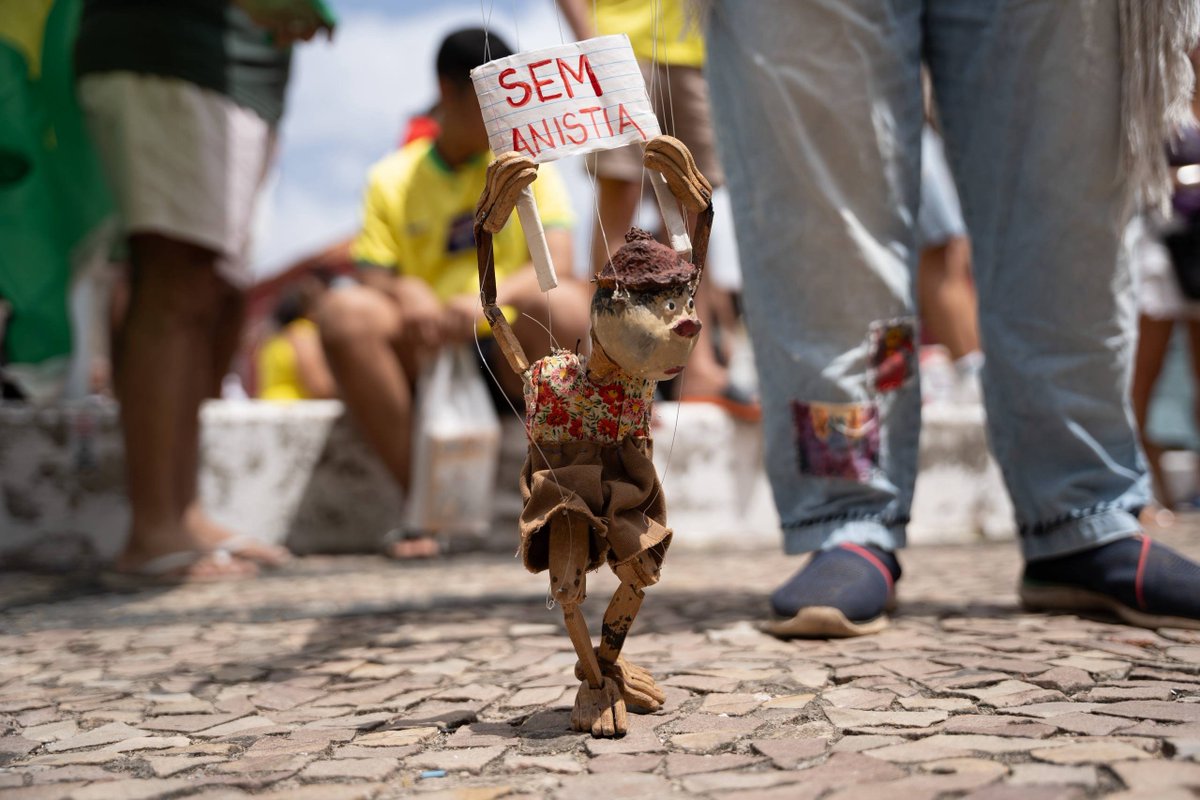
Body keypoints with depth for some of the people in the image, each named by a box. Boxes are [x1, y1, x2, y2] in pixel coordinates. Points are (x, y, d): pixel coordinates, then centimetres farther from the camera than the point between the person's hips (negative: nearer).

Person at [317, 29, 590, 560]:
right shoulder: (393, 178, 10)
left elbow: (557, 265, -8)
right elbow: (372, 280, 3)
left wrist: (490, 297, -28)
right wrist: (405, 294, -22)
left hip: (510, 354, -1)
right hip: (421, 356, 1)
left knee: (562, 303, -33)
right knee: (343, 312, -28)